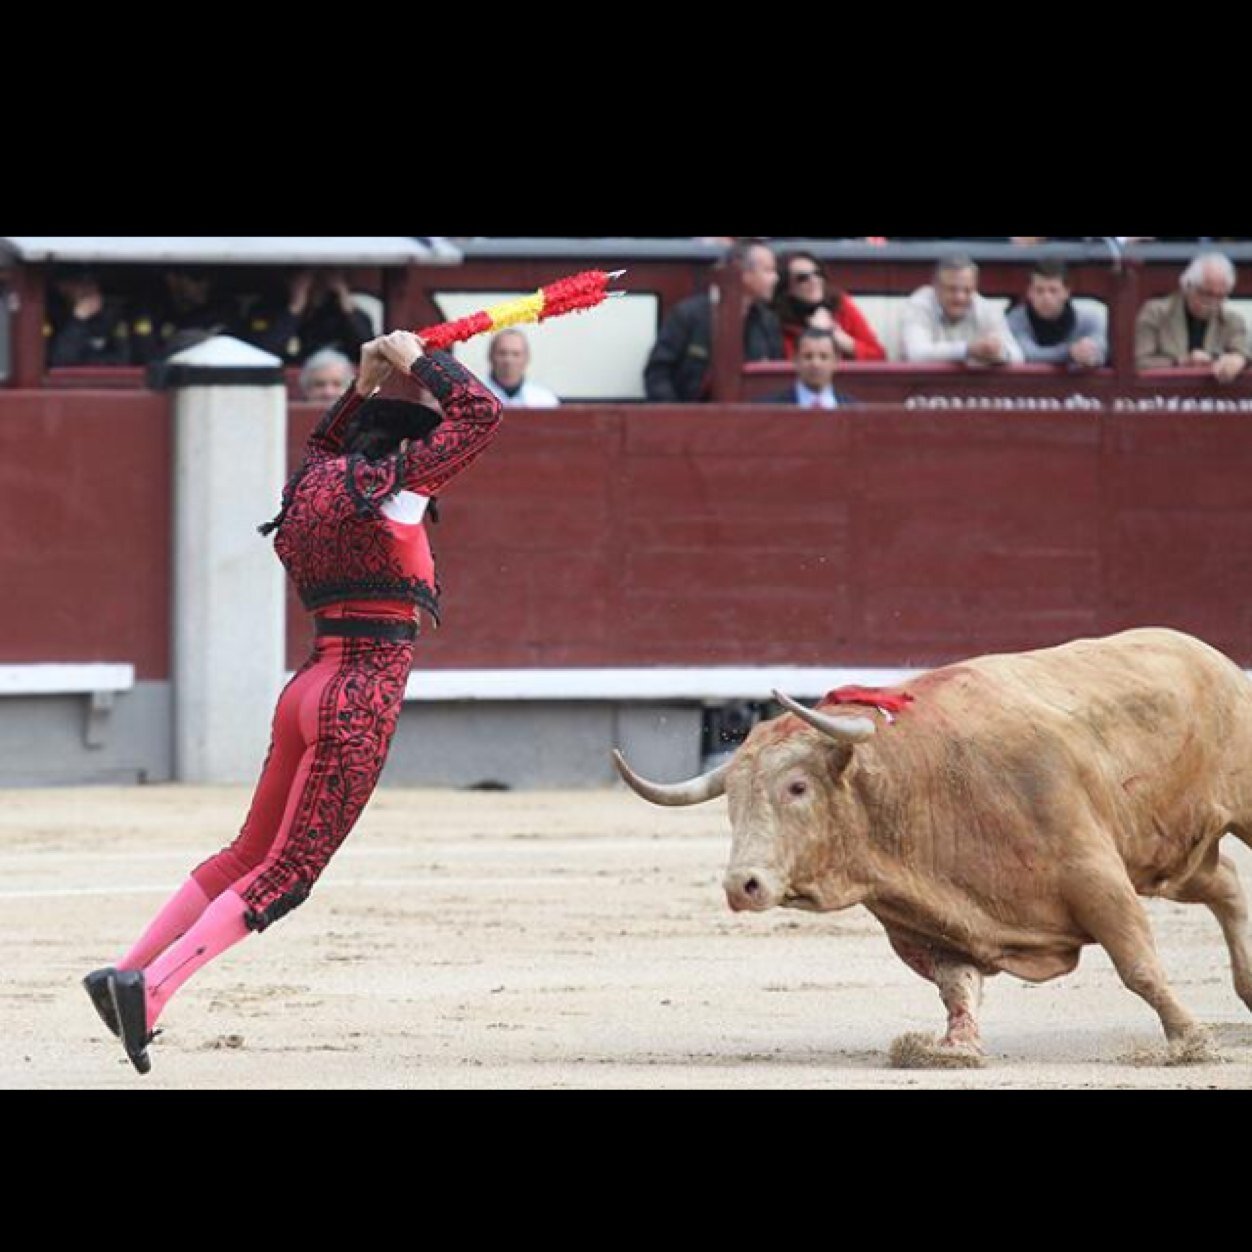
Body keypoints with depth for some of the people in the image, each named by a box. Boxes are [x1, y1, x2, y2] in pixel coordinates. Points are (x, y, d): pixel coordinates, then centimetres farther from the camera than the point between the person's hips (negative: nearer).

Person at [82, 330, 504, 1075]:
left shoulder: (315, 484, 12)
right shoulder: (388, 487, -10)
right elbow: (481, 414, -7)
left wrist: (363, 389, 32)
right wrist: (420, 362, 5)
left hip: (313, 688, 9)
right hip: (364, 699, -9)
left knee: (252, 853, 19)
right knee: (284, 875, -7)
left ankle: (129, 972, 18)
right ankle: (152, 987, -17)